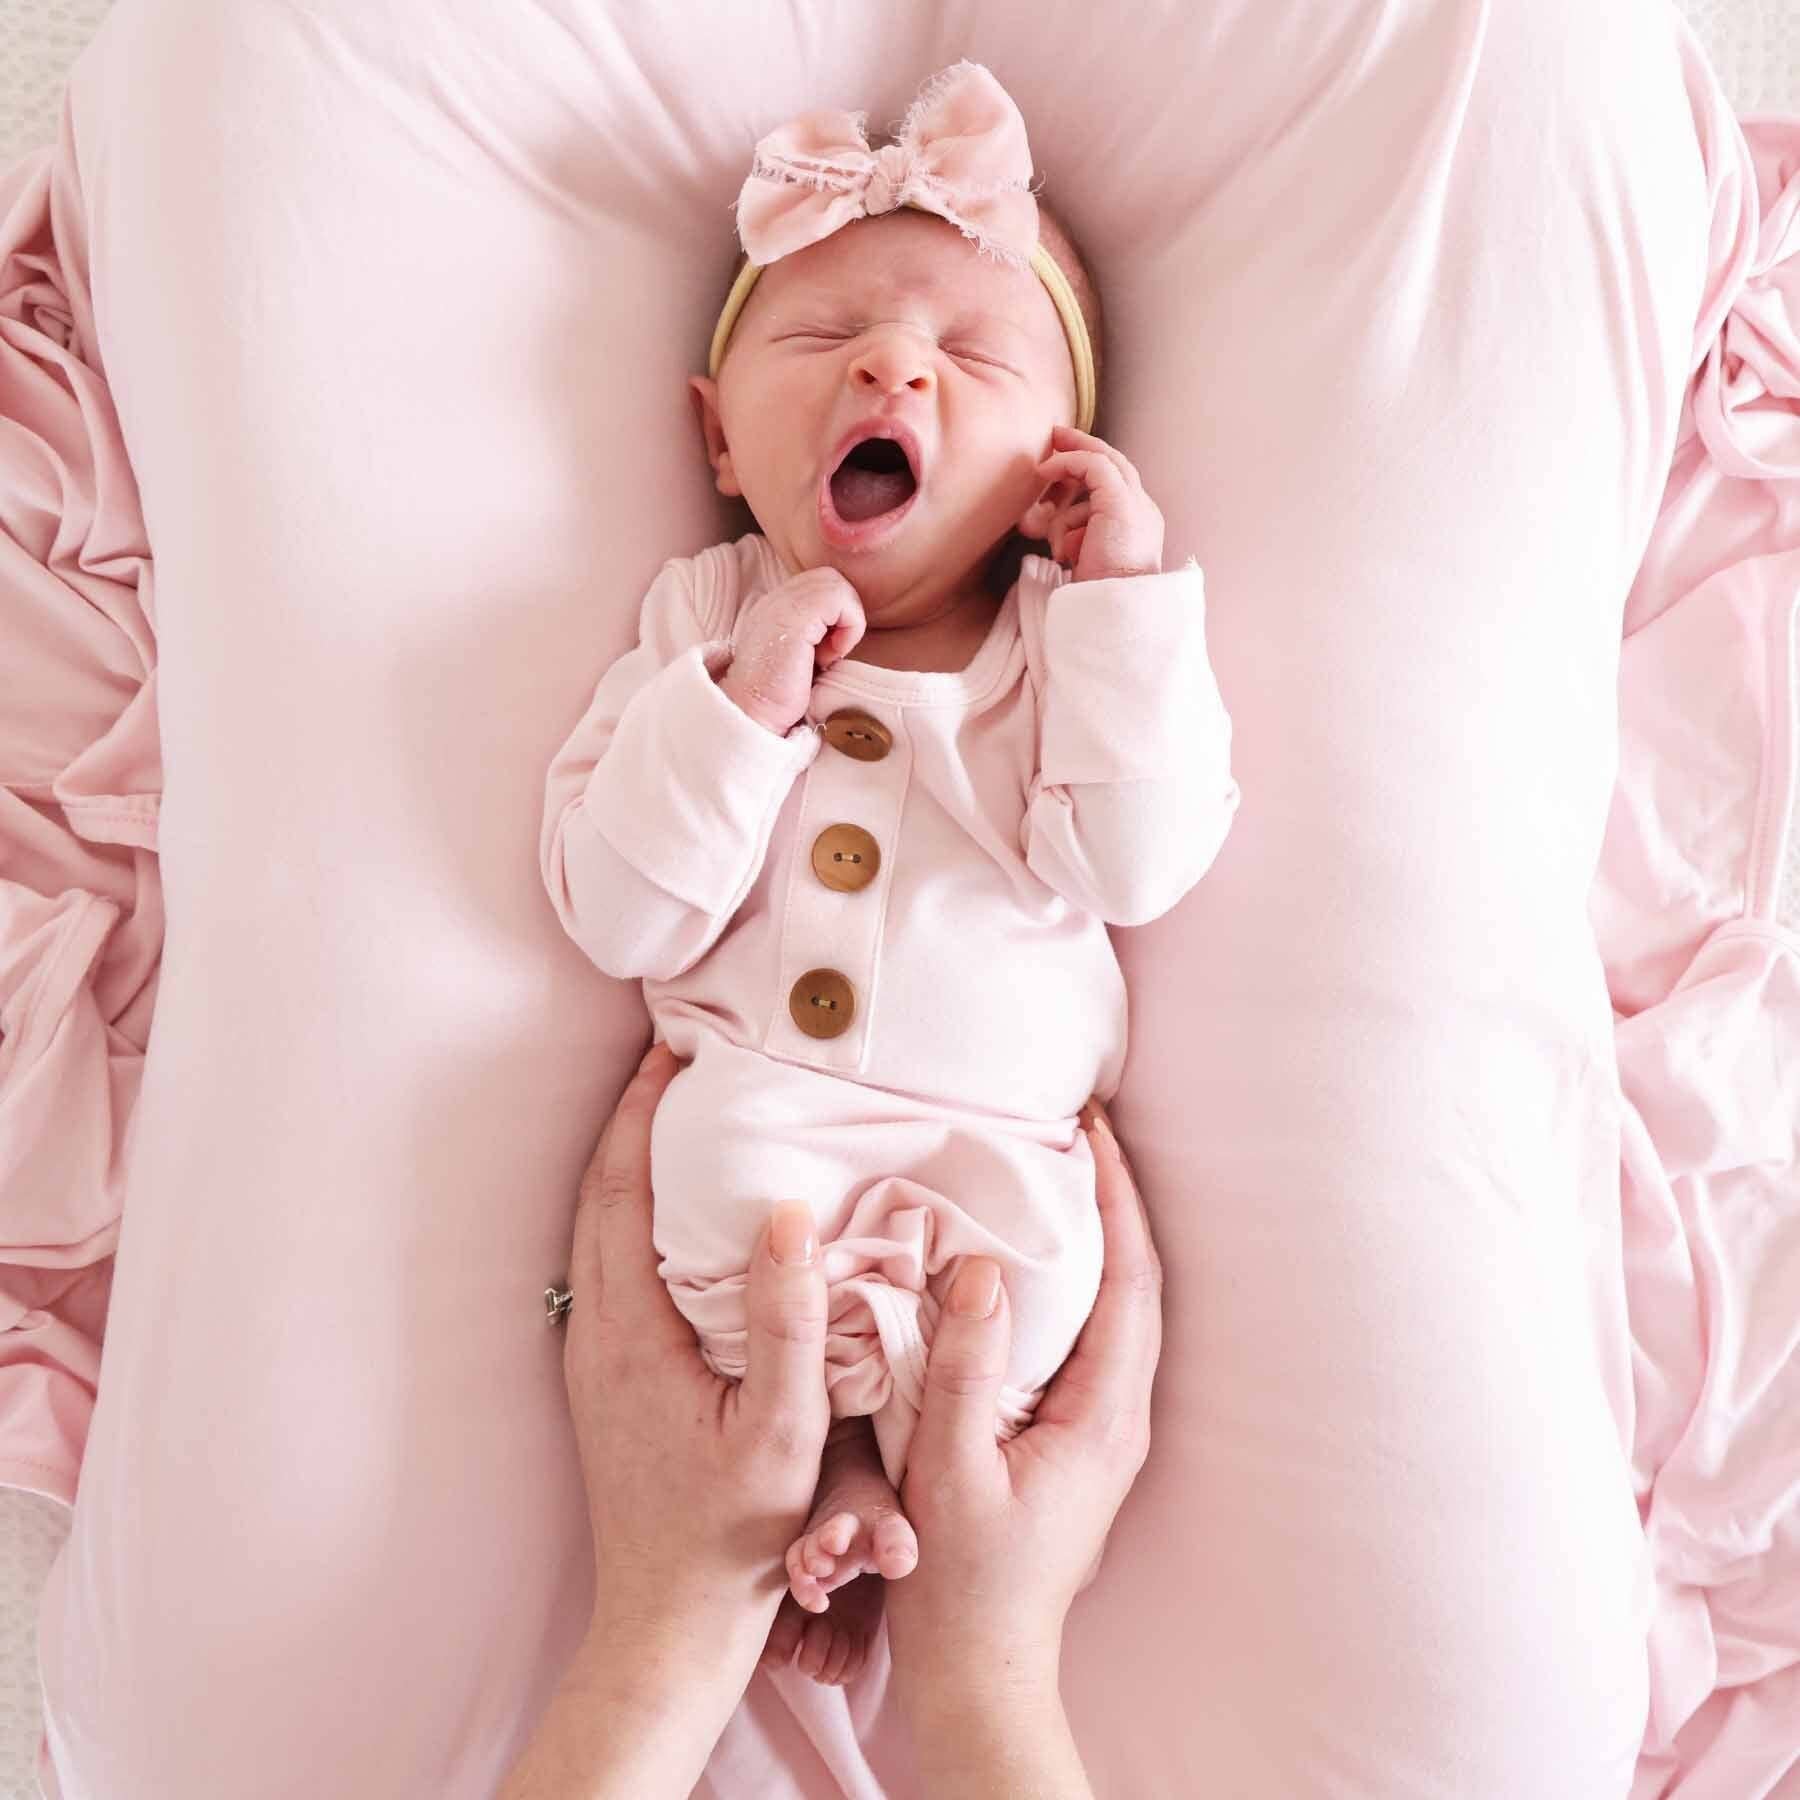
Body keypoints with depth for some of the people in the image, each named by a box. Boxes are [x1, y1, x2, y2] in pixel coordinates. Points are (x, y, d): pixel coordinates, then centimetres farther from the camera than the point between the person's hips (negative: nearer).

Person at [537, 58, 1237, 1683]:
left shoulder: (1068, 648, 4)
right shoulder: (702, 631, 2)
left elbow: (1140, 866, -12)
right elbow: (620, 919, -7)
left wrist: (1131, 594, -12)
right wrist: (742, 703, -19)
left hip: (997, 1132, 1)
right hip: (757, 1109, 0)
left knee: (1034, 1247, -26)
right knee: (726, 1154, -30)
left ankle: (856, 1486, -2)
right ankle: (841, 1437, -5)